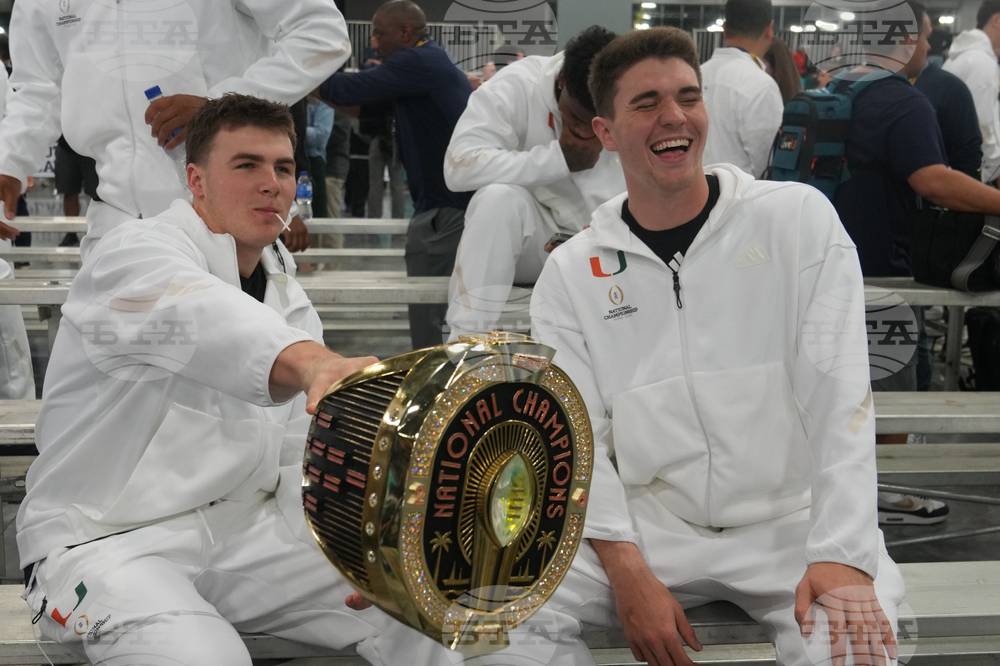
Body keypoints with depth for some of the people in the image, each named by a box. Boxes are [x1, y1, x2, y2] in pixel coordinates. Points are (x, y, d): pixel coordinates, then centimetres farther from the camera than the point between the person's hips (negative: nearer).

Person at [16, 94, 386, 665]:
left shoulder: (292, 303, 14)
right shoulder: (134, 255, -10)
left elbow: (296, 468, 7)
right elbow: (196, 319, -37)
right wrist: (309, 361, -58)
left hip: (245, 532, 6)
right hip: (109, 542, -6)